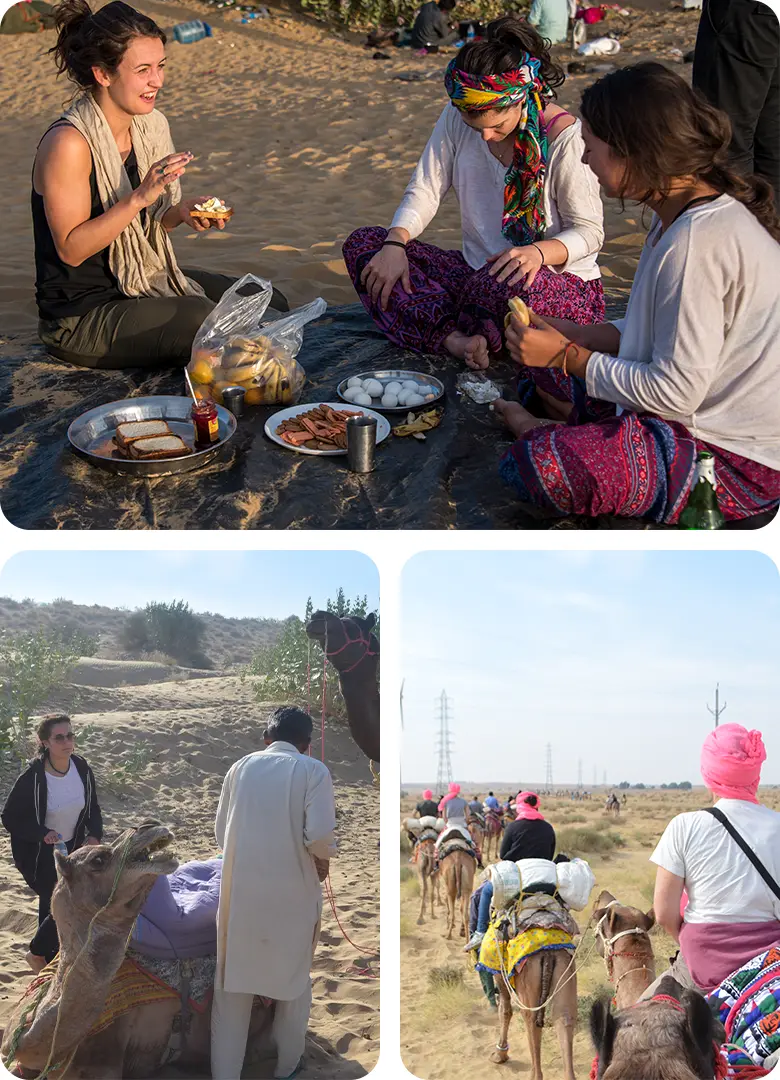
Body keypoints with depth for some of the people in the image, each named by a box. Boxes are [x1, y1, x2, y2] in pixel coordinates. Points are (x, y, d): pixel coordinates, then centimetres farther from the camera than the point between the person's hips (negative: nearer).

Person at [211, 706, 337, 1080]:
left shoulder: (241, 767, 5)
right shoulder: (313, 771, -6)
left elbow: (221, 832, 8)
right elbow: (319, 837, -16)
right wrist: (323, 862, 4)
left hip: (240, 893, 2)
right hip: (292, 894, -2)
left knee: (232, 985, 10)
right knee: (293, 981, 17)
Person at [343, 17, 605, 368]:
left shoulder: (566, 136, -16)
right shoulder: (456, 119, -2)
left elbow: (590, 232, -12)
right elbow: (424, 191, 2)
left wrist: (539, 252, -33)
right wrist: (395, 243, -18)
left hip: (560, 283, -6)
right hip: (476, 271, 6)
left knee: (503, 285, -44)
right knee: (362, 244, -9)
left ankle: (462, 339, -5)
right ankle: (456, 340, -30)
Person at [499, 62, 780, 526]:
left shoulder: (696, 242, -27)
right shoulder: (683, 215, 5)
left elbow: (675, 393, -24)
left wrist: (569, 357, -14)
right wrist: (576, 335, 1)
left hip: (741, 465, -10)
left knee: (538, 466, -25)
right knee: (539, 364, 17)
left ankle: (548, 431, 4)